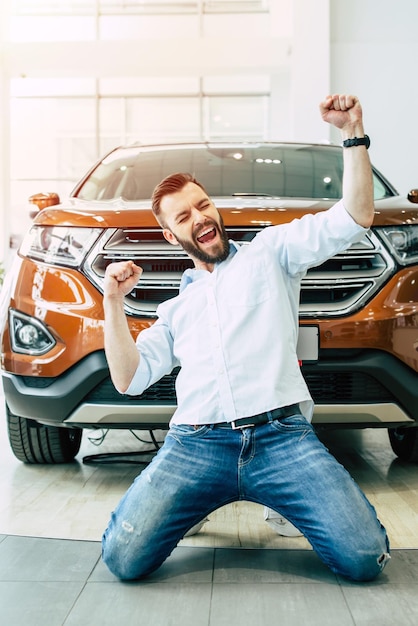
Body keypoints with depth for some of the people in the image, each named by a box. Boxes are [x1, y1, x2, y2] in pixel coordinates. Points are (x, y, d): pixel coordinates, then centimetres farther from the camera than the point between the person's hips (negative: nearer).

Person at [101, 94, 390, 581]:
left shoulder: (270, 250, 19)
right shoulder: (176, 307, 28)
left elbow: (354, 219, 7)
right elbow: (128, 379, 19)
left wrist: (352, 133, -3)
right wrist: (113, 303, 12)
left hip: (281, 435, -2)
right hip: (196, 443, 3)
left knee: (364, 558, -18)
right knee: (124, 559, -18)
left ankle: (275, 499, 11)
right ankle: (199, 503, 12)